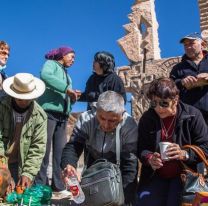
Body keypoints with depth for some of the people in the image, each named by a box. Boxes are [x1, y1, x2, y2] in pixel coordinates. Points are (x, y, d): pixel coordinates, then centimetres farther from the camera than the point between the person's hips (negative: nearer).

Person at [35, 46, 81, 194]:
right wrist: (67, 88, -18)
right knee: (44, 149, -9)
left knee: (61, 151, 4)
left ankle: (58, 185, 8)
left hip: (63, 115, 8)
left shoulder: (66, 74, 27)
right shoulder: (51, 64, 6)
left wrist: (73, 96, 3)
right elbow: (45, 76, -18)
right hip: (49, 111, -8)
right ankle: (40, 185, -5)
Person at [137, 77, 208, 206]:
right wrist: (149, 158, -19)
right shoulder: (147, 118, -2)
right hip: (155, 176, 3)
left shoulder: (193, 115, -11)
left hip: (185, 175, -3)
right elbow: (141, 148, 2)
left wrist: (185, 154, -27)